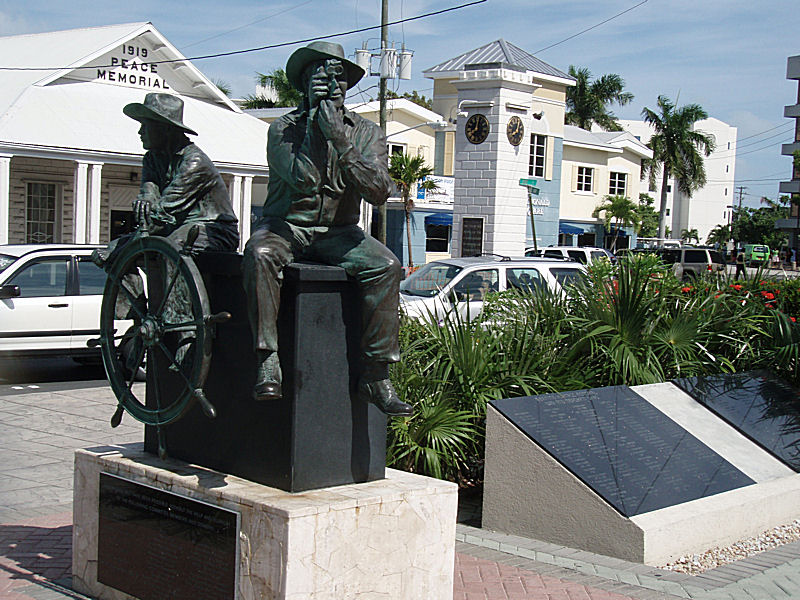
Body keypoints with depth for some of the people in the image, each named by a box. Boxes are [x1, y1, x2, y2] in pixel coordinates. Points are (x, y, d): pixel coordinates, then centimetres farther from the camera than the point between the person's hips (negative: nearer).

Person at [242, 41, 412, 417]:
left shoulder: (367, 134, 6)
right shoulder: (284, 128, -2)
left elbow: (379, 192, -11)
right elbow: (303, 180, -19)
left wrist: (341, 142, -20)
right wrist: (314, 122, -17)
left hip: (338, 232, 2)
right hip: (287, 226, -2)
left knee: (386, 266, -25)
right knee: (260, 253, -35)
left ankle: (376, 375, -21)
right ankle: (268, 362, -33)